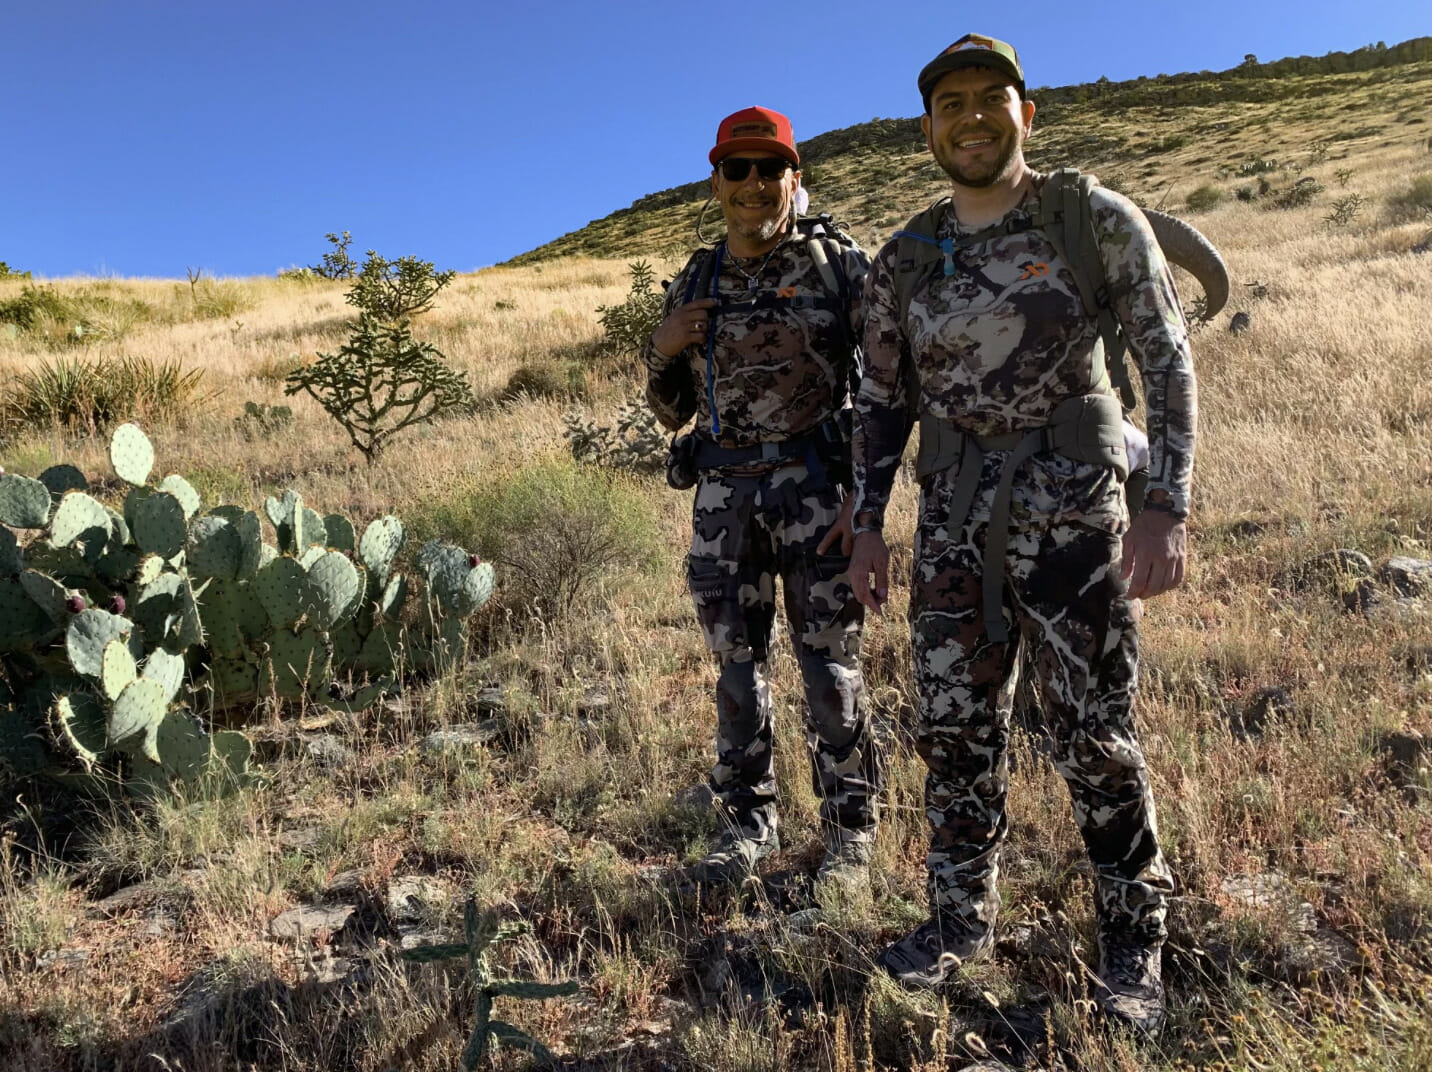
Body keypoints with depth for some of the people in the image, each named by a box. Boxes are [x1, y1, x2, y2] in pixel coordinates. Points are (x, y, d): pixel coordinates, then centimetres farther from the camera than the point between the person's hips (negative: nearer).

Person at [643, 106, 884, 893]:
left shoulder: (840, 266, 1)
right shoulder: (693, 284, 11)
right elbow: (672, 413, 16)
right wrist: (662, 352, -4)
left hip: (815, 481, -3)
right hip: (724, 492, 4)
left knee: (829, 663, 1)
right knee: (736, 661, 8)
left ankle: (849, 834, 16)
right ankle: (748, 826, 22)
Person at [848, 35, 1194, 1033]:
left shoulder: (1099, 221, -2)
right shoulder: (903, 262, 9)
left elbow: (1170, 361, -5)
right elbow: (883, 401, 13)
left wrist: (1168, 505, -14)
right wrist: (868, 524, 8)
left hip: (1069, 505, -4)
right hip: (955, 514, 4)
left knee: (1094, 733, 2)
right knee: (956, 726, 9)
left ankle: (1133, 941, 21)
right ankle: (961, 918, 26)